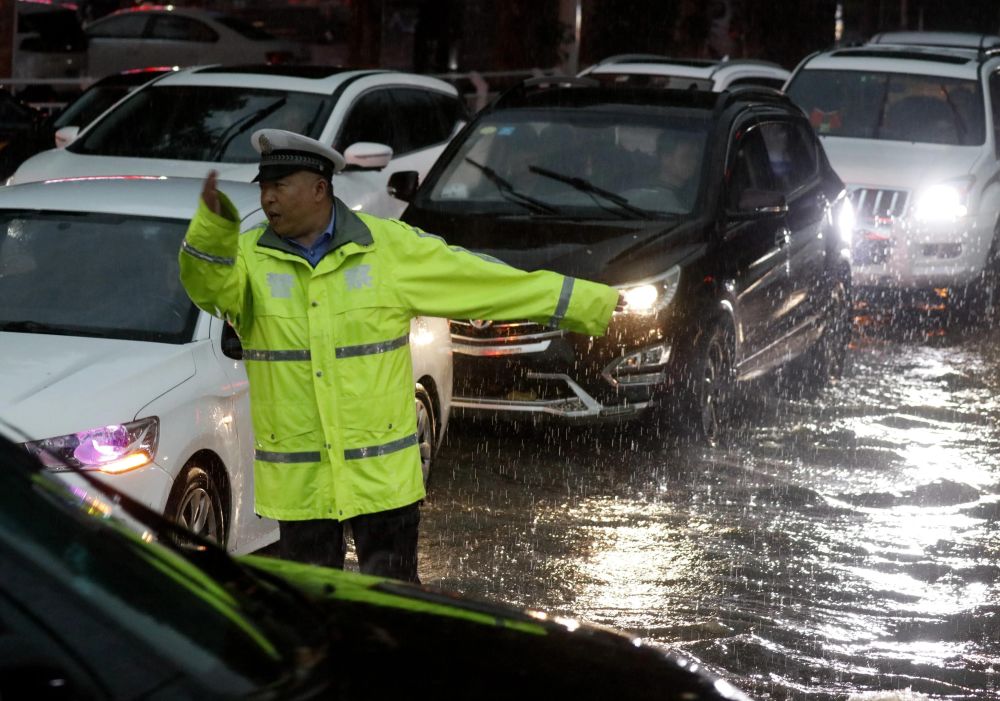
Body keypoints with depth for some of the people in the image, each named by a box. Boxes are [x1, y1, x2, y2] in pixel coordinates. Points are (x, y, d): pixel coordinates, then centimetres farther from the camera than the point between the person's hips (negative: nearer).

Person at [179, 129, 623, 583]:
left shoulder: (390, 246, -2)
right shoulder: (246, 257, -1)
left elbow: (482, 279, 1)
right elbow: (206, 284, -22)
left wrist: (590, 303, 1)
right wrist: (214, 223, -44)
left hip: (382, 475, -1)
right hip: (297, 484, 1)